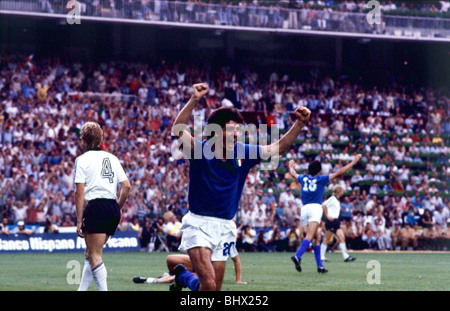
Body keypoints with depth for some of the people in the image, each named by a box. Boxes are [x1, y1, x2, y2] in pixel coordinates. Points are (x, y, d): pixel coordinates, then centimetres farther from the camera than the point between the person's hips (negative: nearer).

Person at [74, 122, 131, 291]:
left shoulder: (82, 160, -2)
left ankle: (103, 289, -14)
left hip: (96, 208, -7)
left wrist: (79, 221, -7)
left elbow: (79, 193, -7)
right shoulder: (112, 158, 15)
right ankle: (82, 288, 20)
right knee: (90, 253, 18)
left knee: (94, 256, -5)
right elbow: (127, 186, 11)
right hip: (113, 208, 7)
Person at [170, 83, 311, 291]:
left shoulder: (242, 153, 3)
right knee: (209, 283, -20)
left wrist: (300, 123, -6)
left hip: (225, 227, 5)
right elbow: (178, 131, -27)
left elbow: (278, 147, 6)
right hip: (198, 224, -5)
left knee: (215, 288, 8)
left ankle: (183, 277, 38)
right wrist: (194, 100, -40)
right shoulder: (200, 150, -9)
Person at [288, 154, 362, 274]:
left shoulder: (303, 178, 15)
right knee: (310, 236, -17)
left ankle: (320, 265, 9)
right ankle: (297, 256, -39)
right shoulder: (321, 179, 5)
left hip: (304, 208, 5)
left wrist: (291, 166, 60)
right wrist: (354, 161, 14)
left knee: (316, 237, 12)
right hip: (315, 207, -5)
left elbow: (293, 173, 37)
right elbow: (339, 172, 7)